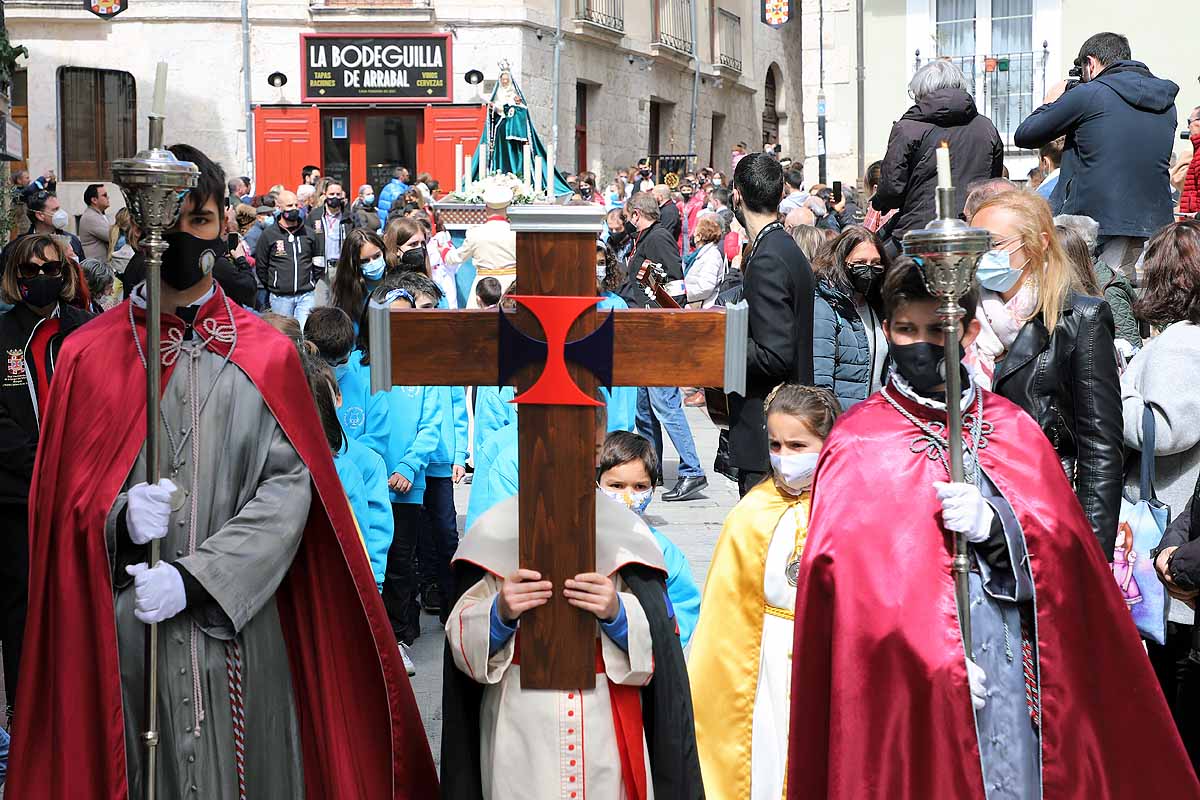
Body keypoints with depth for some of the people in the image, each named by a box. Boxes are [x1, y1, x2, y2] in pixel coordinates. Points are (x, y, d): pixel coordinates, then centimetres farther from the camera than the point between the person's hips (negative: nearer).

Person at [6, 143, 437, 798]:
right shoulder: (89, 355, 5)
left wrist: (195, 578, -16)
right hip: (122, 628, 0)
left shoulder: (265, 355, 4)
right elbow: (61, 493, 4)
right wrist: (119, 518, -19)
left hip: (240, 628, 0)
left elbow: (290, 486, -5)